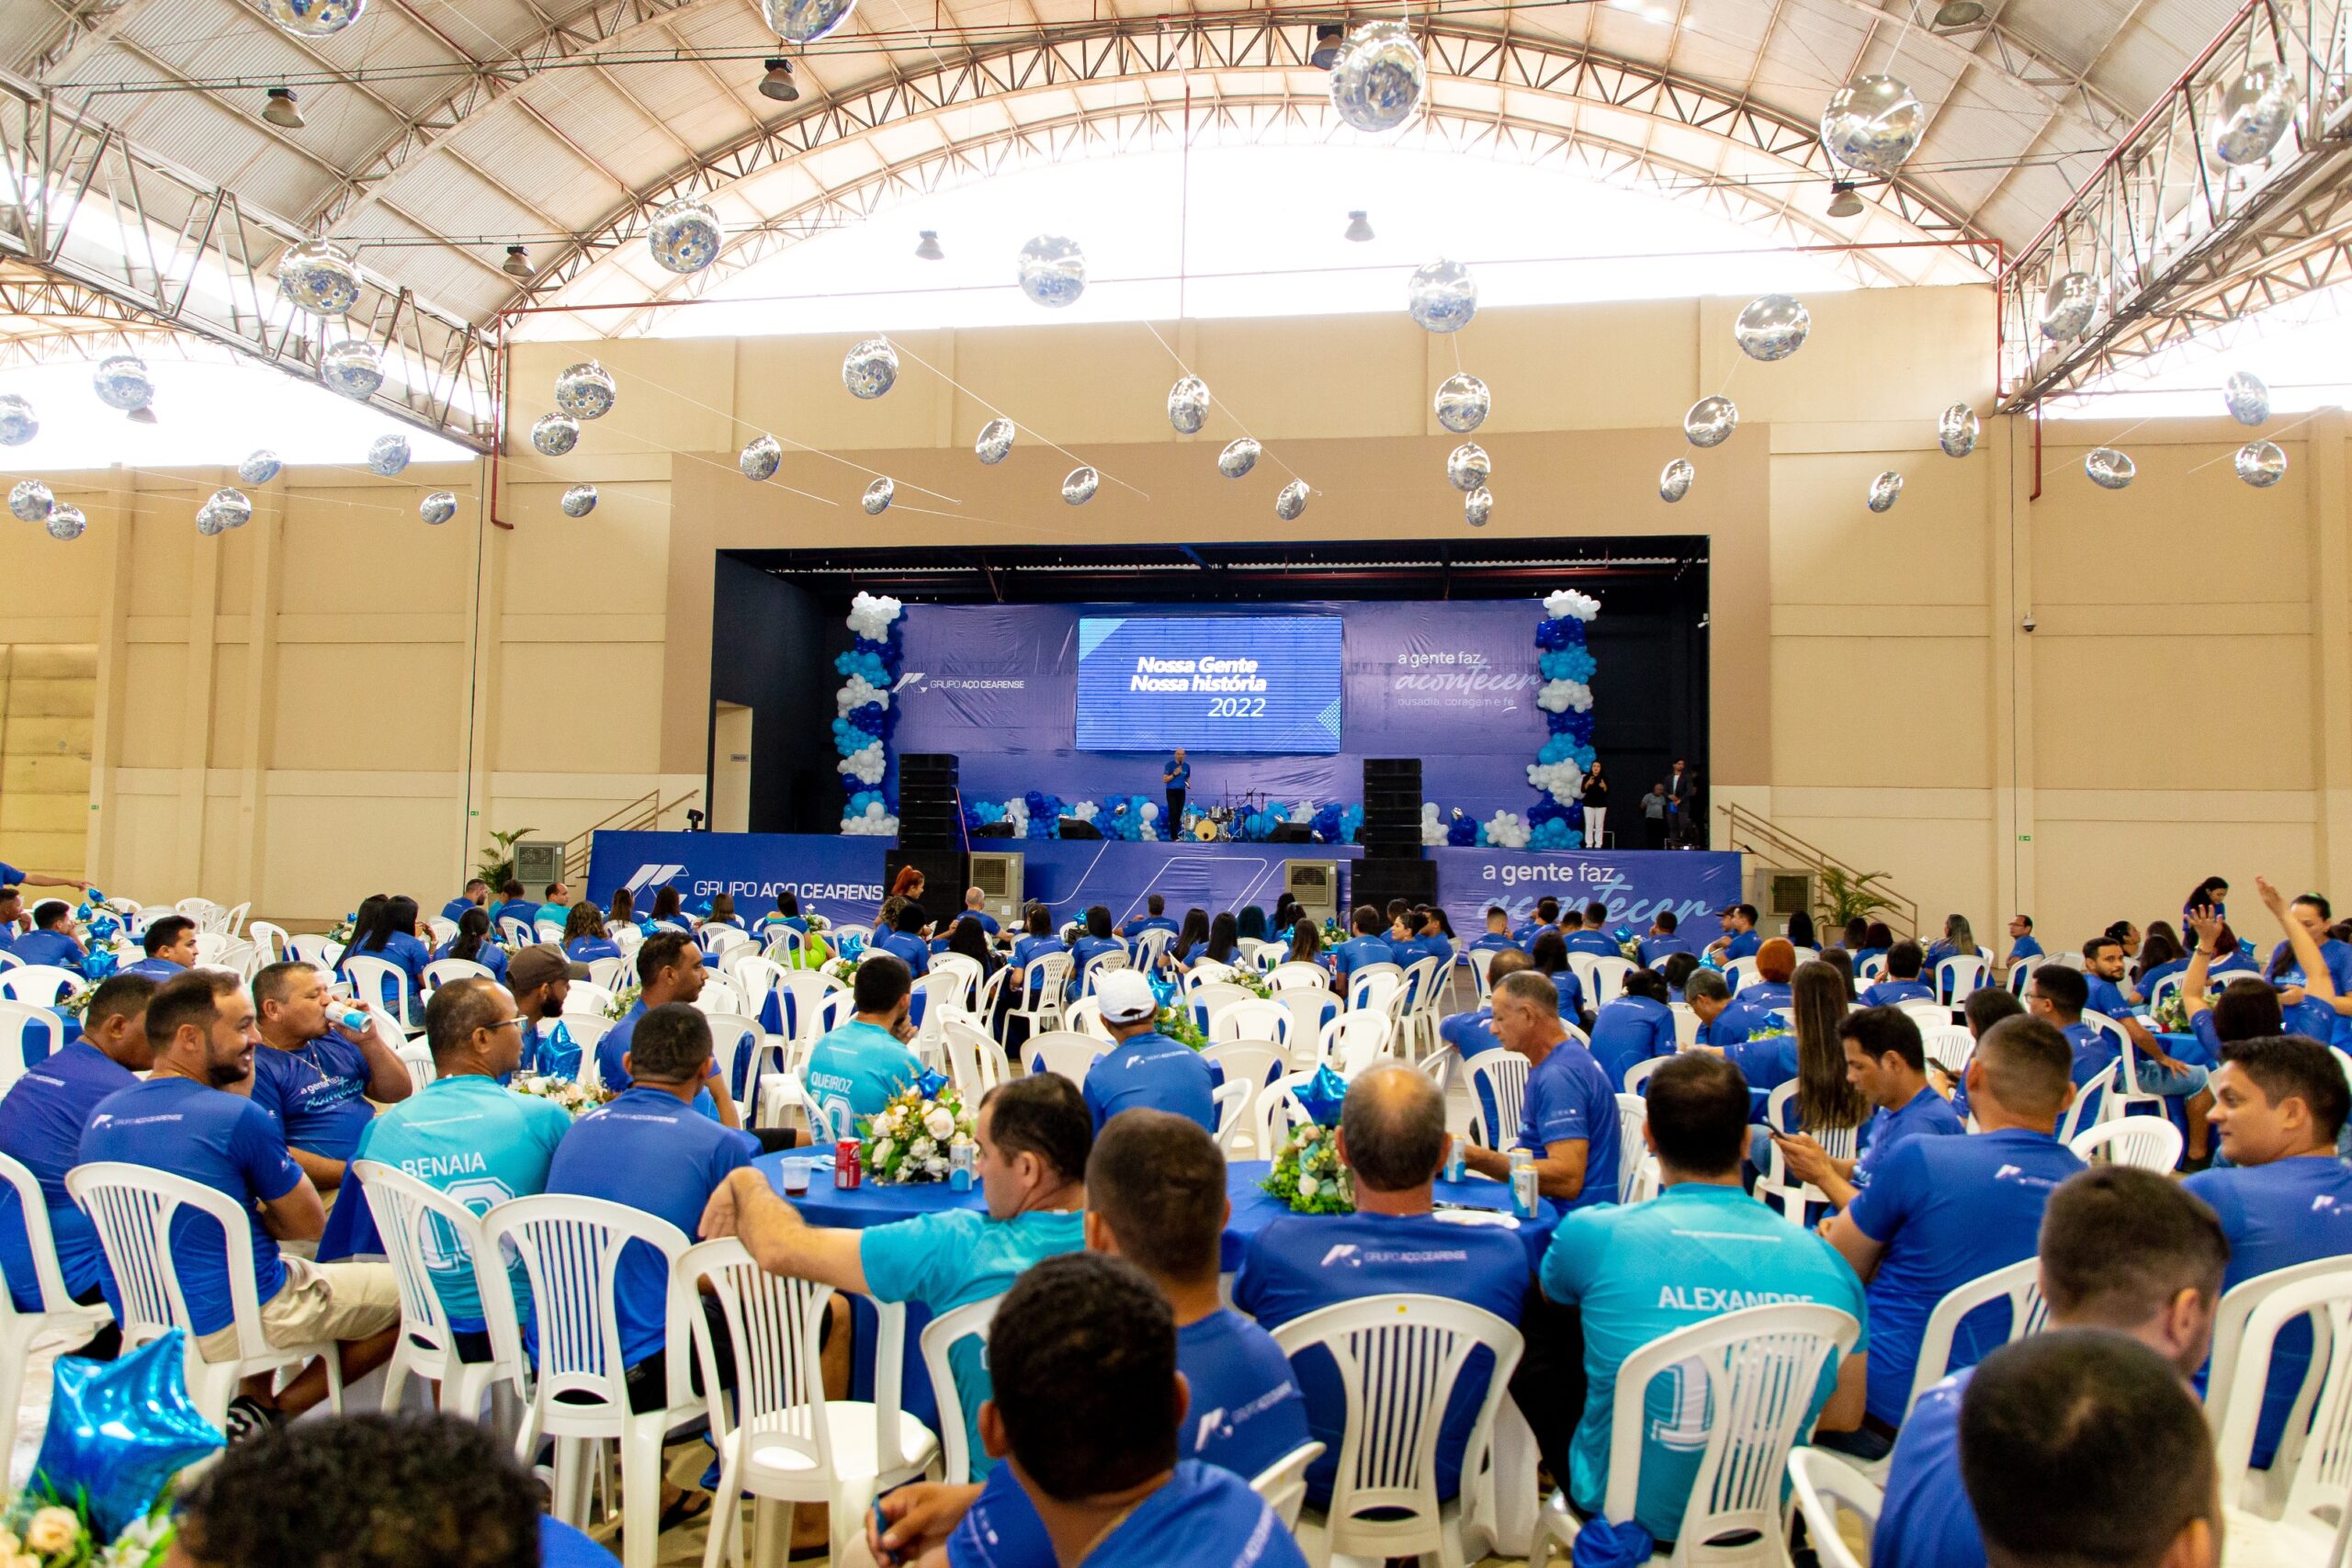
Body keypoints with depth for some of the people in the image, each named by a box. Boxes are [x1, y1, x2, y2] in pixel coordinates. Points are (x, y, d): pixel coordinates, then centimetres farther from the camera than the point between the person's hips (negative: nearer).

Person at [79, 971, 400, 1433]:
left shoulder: (100, 1117, 0)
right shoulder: (239, 1117, -20)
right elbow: (310, 1226, -9)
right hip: (228, 1323, -8)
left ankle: (255, 1404, 20)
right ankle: (268, 1413, 3)